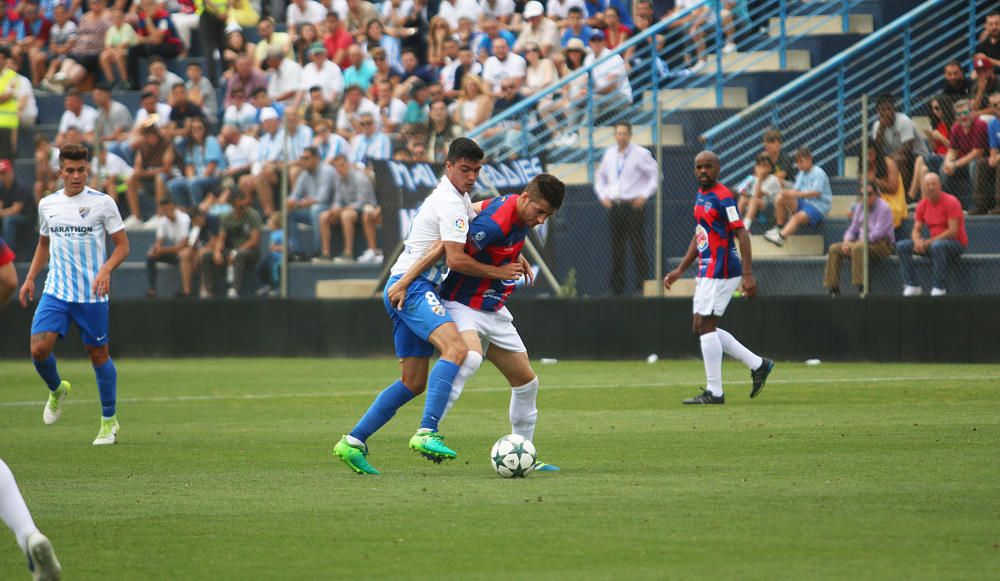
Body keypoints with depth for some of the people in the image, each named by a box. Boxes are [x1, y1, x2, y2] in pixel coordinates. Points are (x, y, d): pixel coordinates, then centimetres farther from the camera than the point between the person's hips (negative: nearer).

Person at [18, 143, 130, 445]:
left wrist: (106, 269, -20)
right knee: (39, 348, -14)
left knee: (98, 354, 4)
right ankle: (56, 391, 18)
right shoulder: (47, 204, 8)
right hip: (55, 292, 3)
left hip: (92, 294, -3)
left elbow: (122, 245, -2)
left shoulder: (102, 203, -5)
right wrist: (30, 279, 10)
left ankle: (109, 421, 19)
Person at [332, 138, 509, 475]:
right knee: (455, 348, -31)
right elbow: (456, 259, -19)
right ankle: (427, 434, -43)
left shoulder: (459, 197, 20)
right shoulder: (450, 203, -13)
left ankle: (353, 443, 13)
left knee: (413, 383, 11)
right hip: (412, 286, -11)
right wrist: (497, 272, -7)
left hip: (401, 289, 11)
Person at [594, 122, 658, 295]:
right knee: (616, 249, 6)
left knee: (638, 247, -7)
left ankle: (641, 285, -3)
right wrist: (603, 195, 9)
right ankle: (617, 289, 9)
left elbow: (655, 175, -1)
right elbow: (600, 176, 24)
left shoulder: (641, 154, -3)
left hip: (633, 205, -5)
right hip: (614, 207, 5)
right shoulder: (609, 154, 12)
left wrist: (644, 195, -9)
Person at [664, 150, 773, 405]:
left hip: (721, 272, -10)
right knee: (703, 327, 11)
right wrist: (680, 271, 25)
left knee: (705, 326, -9)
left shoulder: (723, 198, -14)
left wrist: (748, 274, -26)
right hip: (706, 271, 10)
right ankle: (758, 364, 18)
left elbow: (742, 234, -19)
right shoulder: (700, 196, 15)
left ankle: (714, 392, -4)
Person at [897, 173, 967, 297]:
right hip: (933, 242, 7)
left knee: (937, 246, -41)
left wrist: (929, 242, -21)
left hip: (956, 243, -7)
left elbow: (953, 231, -21)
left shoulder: (950, 202, -15)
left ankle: (939, 288, -33)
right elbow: (916, 230, 9)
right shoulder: (922, 205, 5)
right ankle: (912, 286, -10)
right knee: (902, 246, -7)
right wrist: (917, 241, -16)